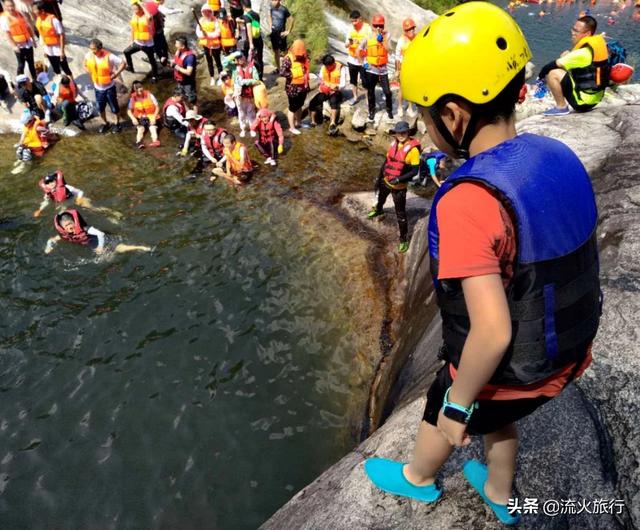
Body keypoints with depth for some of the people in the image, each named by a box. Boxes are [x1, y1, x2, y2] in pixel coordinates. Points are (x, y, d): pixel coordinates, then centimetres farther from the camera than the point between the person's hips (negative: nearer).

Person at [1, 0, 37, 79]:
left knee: (31, 63, 15)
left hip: (28, 43, 5)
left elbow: (28, 27, 11)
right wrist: (13, 46, -22)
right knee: (21, 65, -2)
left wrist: (33, 40, 11)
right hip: (18, 45, -5)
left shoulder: (20, 14, 4)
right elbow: (6, 33, -13)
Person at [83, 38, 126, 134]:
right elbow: (85, 65, 11)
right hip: (97, 87, 4)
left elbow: (123, 63, -19)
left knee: (114, 107, 11)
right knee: (100, 107, 17)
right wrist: (91, 73, -3)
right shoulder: (88, 56, -10)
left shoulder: (109, 56, -25)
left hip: (109, 87, -4)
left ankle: (117, 123, 36)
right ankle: (105, 123, 40)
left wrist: (115, 74, -19)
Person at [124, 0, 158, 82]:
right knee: (126, 52, 21)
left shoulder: (146, 17, -22)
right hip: (137, 43, 7)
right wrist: (132, 41, 14)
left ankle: (154, 76, 29)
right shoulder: (134, 16, -1)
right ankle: (130, 67, 43)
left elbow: (149, 17, -51)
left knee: (152, 61, 9)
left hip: (147, 44, -7)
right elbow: (133, 29, 10)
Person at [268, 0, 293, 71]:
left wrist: (288, 31, -11)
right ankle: (278, 68, 24)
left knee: (284, 52, -1)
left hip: (281, 33, -6)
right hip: (273, 33, 6)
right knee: (275, 51, 13)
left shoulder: (284, 9, -15)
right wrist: (270, 27, 12)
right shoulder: (272, 9, 1)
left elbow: (291, 20, -12)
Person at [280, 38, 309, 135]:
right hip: (293, 88, -7)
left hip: (303, 86, 7)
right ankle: (292, 127, 21)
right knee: (293, 107, 6)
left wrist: (306, 76, 4)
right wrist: (293, 75, -20)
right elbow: (282, 72, -30)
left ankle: (298, 122, 43)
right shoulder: (288, 58, -21)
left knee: (299, 105, 23)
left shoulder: (304, 57, 1)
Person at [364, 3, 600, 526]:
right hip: (567, 355, 6)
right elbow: (579, 260, 4)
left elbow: (492, 333, -34)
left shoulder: (469, 201, -34)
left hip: (504, 373, -6)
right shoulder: (560, 158, -9)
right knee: (497, 420, 35)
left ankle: (418, 479, 58)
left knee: (441, 417, 26)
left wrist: (458, 405, -18)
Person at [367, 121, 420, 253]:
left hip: (399, 187, -7)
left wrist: (399, 179, -30)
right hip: (386, 181, 7)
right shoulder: (394, 144, -2)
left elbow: (415, 171, -21)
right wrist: (379, 177, 14)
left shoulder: (413, 149, -22)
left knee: (400, 213, -1)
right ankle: (378, 210, 67)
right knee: (381, 197, 34)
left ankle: (404, 239, 13)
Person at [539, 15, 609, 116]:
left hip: (584, 100, -10)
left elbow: (555, 64, -17)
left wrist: (542, 74, -1)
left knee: (553, 73, -19)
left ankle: (561, 107, -6)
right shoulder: (598, 42, 3)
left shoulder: (584, 52, -22)